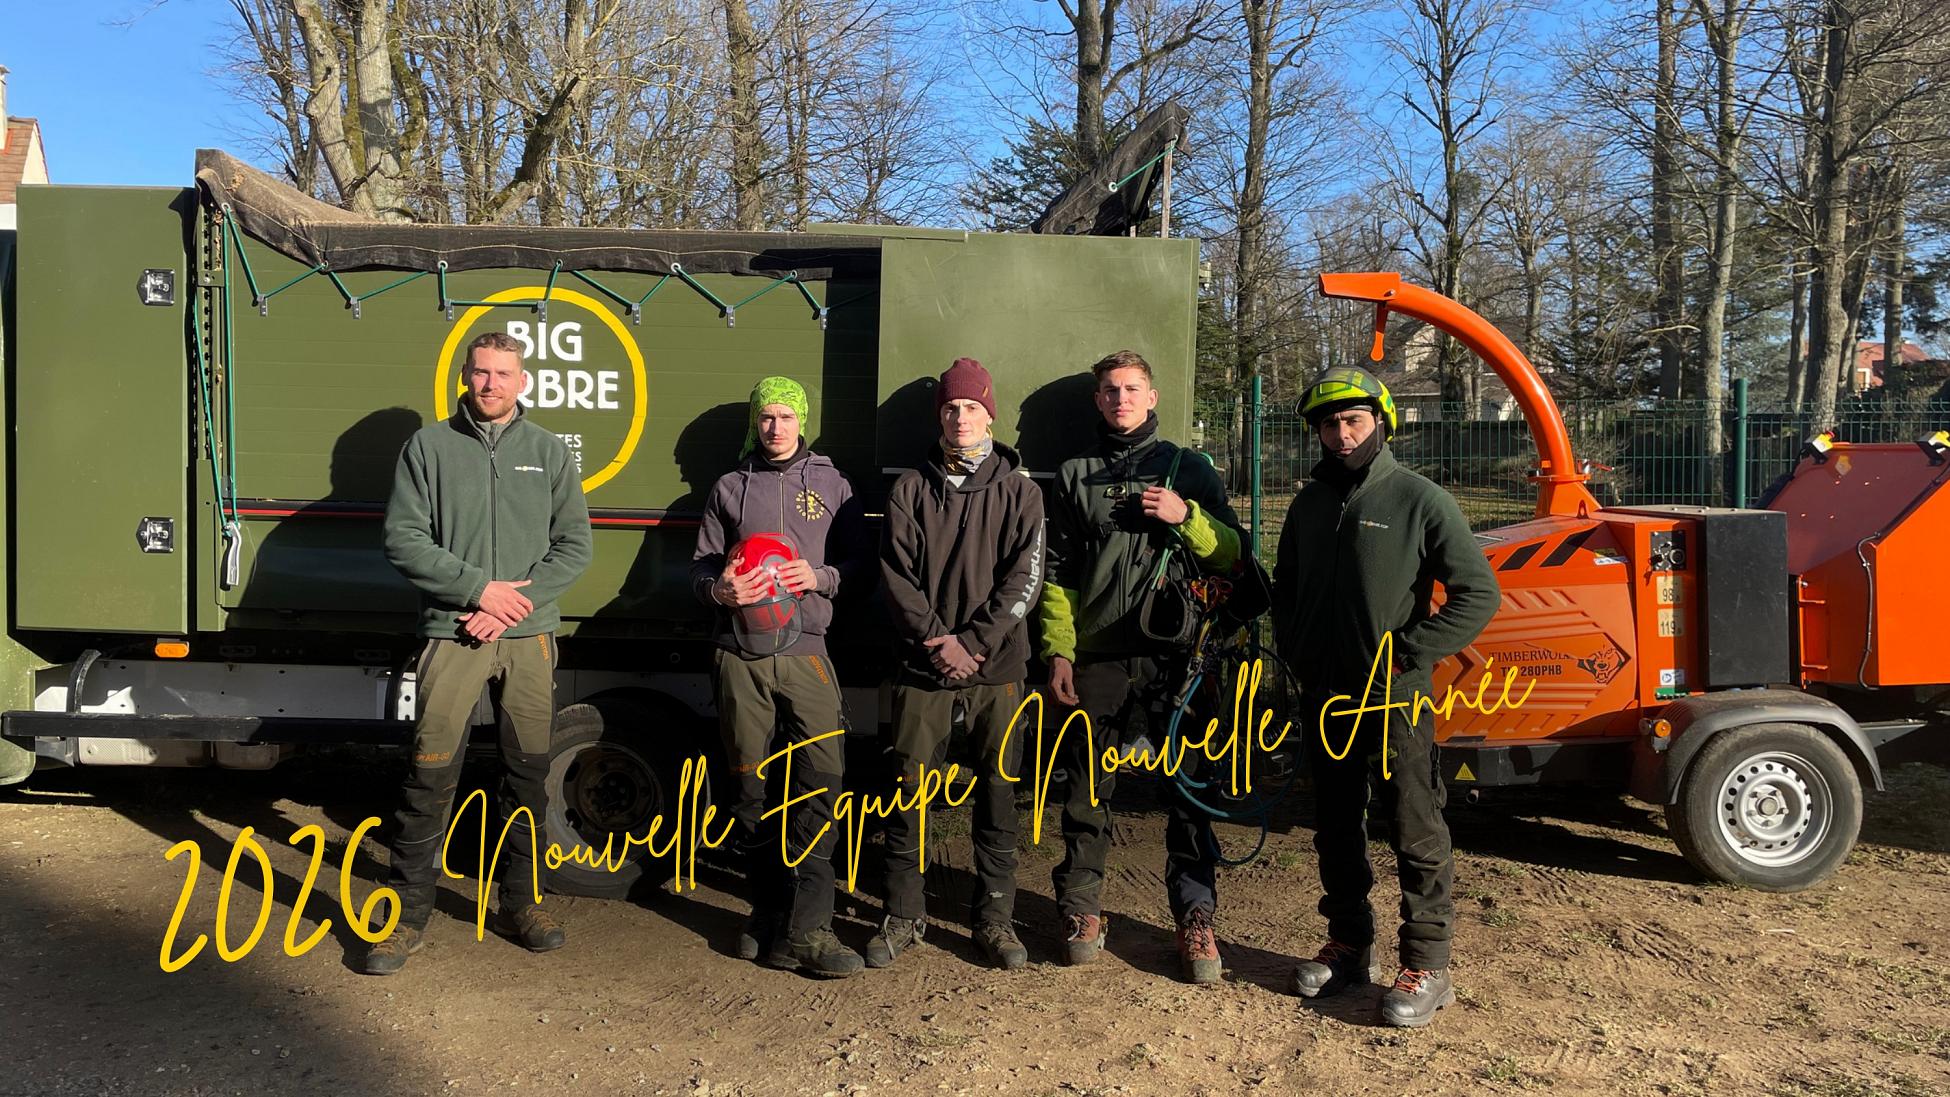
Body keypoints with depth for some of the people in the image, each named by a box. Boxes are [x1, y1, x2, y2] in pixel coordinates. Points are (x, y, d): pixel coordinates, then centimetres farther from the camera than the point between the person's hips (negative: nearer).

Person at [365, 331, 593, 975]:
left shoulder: (549, 452, 10)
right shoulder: (429, 446, 6)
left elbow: (574, 544, 5)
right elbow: (403, 539, -1)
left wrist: (517, 601, -8)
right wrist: (479, 588, -11)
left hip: (530, 636, 2)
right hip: (452, 633, -2)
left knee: (528, 772, 7)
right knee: (430, 777, -4)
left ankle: (520, 903, 21)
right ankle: (407, 915, 7)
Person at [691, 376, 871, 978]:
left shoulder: (831, 485, 13)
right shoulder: (730, 488, 15)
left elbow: (862, 563, 10)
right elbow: (700, 565, 14)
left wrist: (821, 577, -11)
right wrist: (718, 588, -9)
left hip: (805, 651, -1)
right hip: (740, 653, 1)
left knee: (822, 780, -12)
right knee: (749, 785, 5)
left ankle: (804, 928, -10)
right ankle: (769, 912, 18)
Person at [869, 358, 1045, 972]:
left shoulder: (1018, 489, 6)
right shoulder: (912, 488, 8)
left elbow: (1024, 578, -2)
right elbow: (896, 574, 2)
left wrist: (975, 644, -10)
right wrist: (938, 639, -10)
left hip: (997, 667, 0)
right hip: (923, 665, 1)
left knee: (998, 790, 4)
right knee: (910, 789, 2)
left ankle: (995, 917, 15)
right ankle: (904, 915, 14)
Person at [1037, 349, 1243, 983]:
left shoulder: (1187, 469, 10)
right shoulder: (1075, 476, 13)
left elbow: (1234, 553, 6)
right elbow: (1058, 572, 10)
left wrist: (1187, 517, -11)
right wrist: (1059, 651, 1)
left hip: (1174, 653, -1)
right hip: (1097, 658, 1)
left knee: (1189, 789, 1)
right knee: (1087, 790, 6)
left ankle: (1195, 915, 11)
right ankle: (1081, 907, 19)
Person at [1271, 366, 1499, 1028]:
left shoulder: (1419, 501, -7)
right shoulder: (1308, 505, 10)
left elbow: (1478, 593, -9)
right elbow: (1285, 589, 22)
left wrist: (1407, 653, -14)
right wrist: (1295, 654, 9)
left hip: (1395, 701, -6)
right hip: (1323, 699, 6)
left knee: (1416, 836, 0)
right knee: (1335, 831, 15)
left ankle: (1426, 967, 10)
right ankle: (1348, 944, 29)